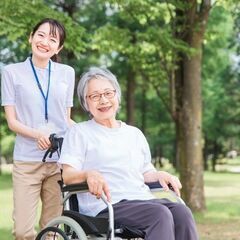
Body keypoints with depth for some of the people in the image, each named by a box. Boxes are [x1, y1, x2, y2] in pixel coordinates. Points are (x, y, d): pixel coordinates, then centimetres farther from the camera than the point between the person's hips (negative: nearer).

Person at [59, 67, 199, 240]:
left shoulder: (134, 133, 25)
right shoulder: (79, 133, 10)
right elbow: (68, 175, -1)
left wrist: (159, 175, 3)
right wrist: (89, 174, -24)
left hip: (143, 200, 5)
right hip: (107, 206, -5)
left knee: (181, 211, -27)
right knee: (161, 214, -32)